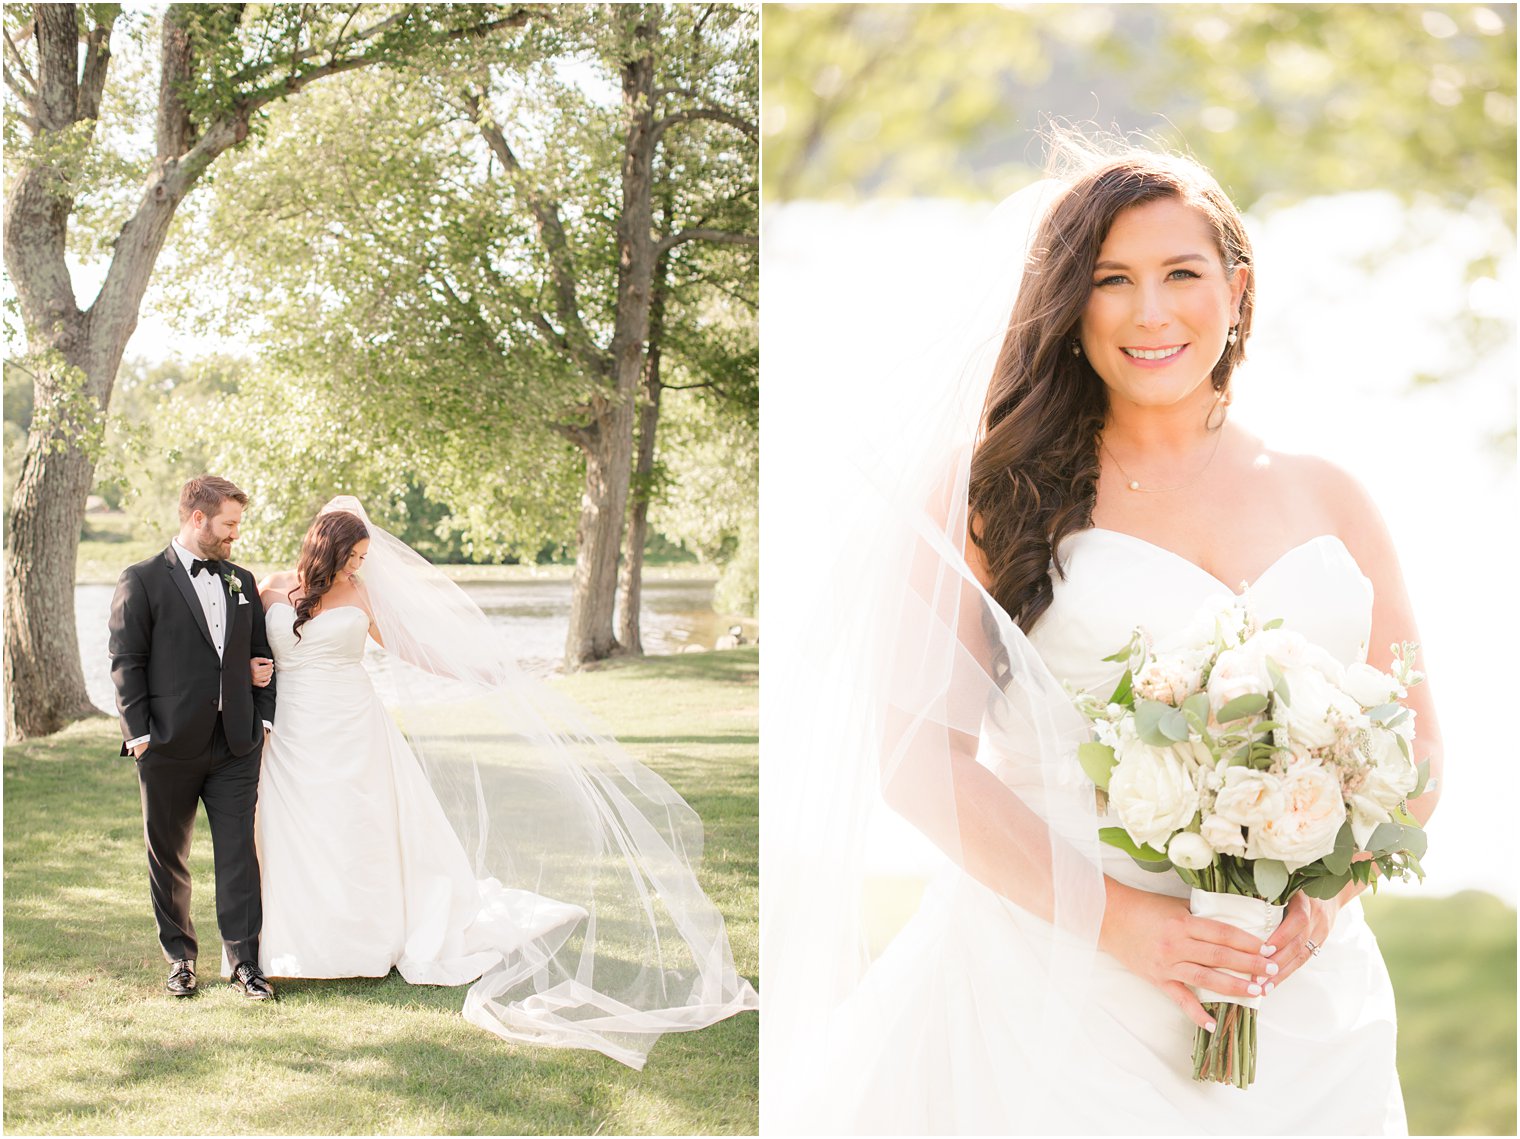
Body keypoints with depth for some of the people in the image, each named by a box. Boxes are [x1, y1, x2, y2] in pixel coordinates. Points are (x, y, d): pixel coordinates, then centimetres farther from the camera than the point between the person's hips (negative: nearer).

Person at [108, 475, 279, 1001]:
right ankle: (179, 958, 22)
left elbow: (260, 655, 16)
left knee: (239, 854, 0)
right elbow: (126, 663, -6)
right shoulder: (142, 581, -4)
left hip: (236, 745, 3)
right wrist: (140, 734, -11)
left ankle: (244, 960, 4)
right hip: (169, 746, -3)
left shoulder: (241, 581, 12)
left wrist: (264, 719, 6)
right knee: (169, 858, 9)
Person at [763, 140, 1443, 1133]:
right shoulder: (1002, 484, -1)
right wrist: (1116, 919, -16)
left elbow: (1414, 743, 10)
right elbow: (918, 743, -8)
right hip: (1054, 995, -3)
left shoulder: (1325, 498, 9)